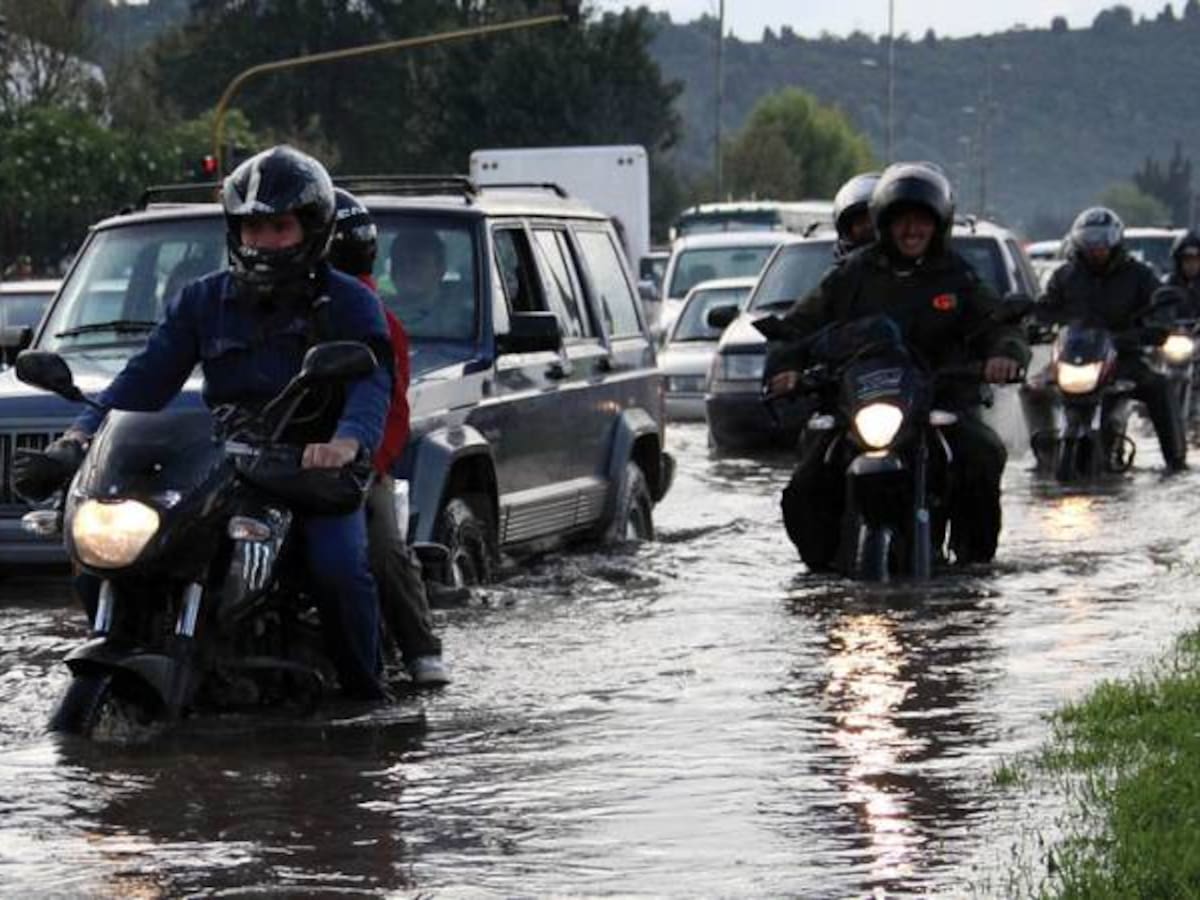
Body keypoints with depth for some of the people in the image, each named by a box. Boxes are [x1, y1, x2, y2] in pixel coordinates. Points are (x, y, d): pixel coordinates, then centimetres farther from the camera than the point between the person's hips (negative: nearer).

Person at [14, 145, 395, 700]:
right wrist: (79, 437, -15)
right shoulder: (203, 301, 13)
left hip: (316, 472, -4)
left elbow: (372, 383, -15)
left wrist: (346, 442, -39)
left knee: (340, 566, -33)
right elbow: (145, 379, 3)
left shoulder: (348, 302, 2)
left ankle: (364, 692, -14)